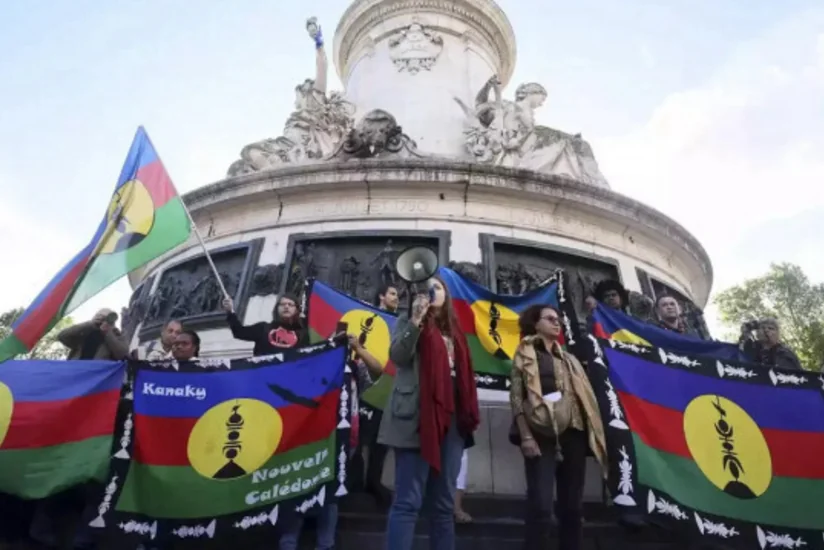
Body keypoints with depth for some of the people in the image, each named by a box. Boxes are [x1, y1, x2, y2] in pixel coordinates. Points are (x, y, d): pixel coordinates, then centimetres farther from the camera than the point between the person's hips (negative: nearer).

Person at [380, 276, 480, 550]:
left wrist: (469, 416, 14)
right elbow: (397, 356, -10)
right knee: (409, 500, -7)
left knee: (444, 503, 10)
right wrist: (416, 320, -18)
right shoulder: (409, 322, 7)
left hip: (452, 419, 6)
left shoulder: (453, 330, 20)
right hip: (418, 419, -5)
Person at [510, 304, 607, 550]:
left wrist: (592, 434, 7)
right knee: (541, 505, -10)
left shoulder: (568, 358, 21)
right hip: (542, 435, -5)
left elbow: (583, 397, 16)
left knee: (572, 505, 9)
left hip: (572, 434, 6)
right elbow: (516, 396, -4)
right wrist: (525, 435, -14)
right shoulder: (525, 355, 5)